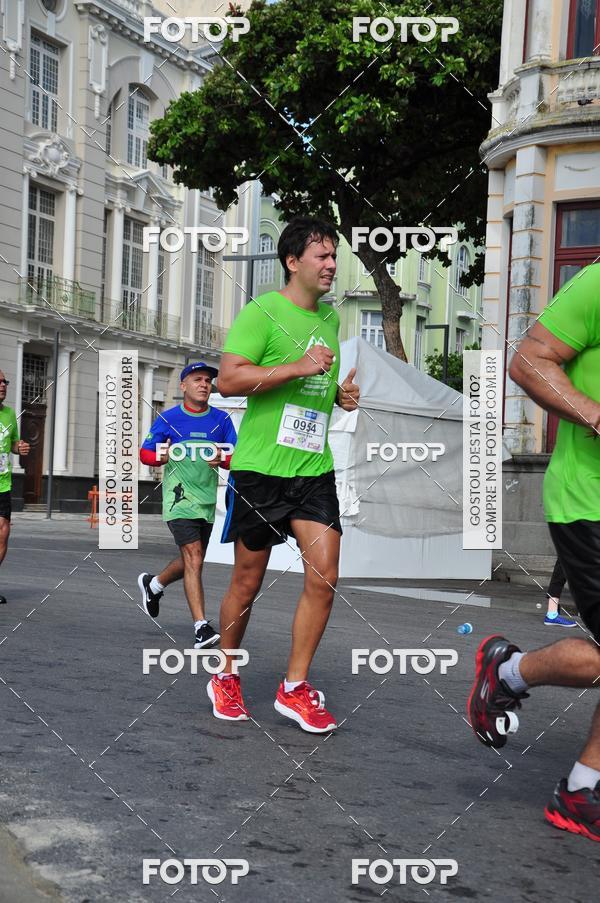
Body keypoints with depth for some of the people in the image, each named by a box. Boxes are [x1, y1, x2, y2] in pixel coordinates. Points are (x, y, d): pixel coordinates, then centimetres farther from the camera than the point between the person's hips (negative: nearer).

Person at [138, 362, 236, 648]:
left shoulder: (221, 419, 6)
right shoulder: (168, 418, -1)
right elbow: (145, 453, 3)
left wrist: (222, 459, -16)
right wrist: (162, 456, -19)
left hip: (207, 501, 5)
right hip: (180, 499, -5)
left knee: (191, 562, 18)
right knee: (194, 560, -16)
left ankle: (153, 584, 46)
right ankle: (201, 628, -15)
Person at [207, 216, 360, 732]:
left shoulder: (331, 318, 15)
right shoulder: (262, 312, -8)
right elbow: (228, 380, -19)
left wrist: (343, 393, 9)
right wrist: (299, 367, -24)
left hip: (315, 468, 6)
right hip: (261, 467, -6)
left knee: (324, 577, -4)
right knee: (248, 582, 6)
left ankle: (295, 688, 9)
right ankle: (225, 677, 27)